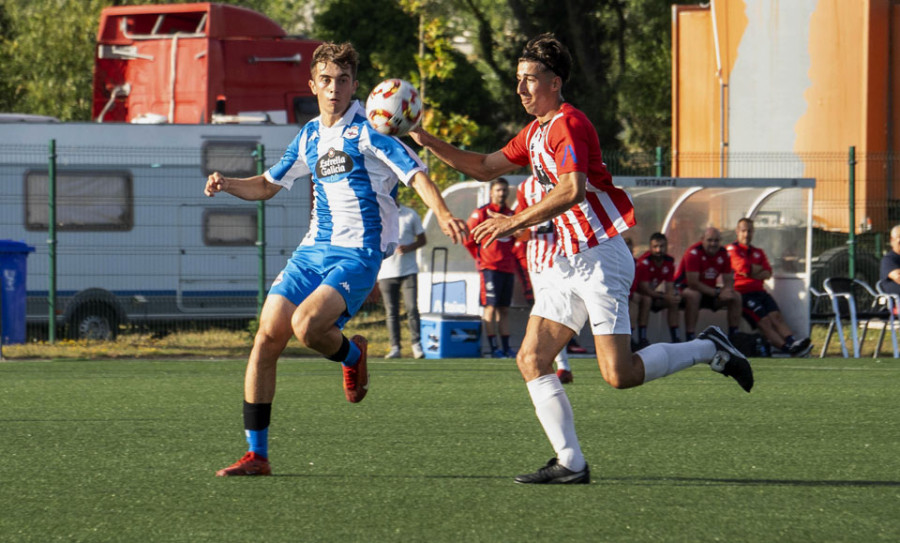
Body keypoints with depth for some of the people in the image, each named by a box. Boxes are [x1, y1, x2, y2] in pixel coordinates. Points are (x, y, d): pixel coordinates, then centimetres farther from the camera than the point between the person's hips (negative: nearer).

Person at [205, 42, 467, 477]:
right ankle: (256, 455, 2)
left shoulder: (366, 131, -8)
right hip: (313, 250, 7)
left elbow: (415, 173, -15)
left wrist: (443, 215, -32)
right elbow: (267, 185, 26)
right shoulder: (309, 137, 14)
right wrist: (227, 184, 7)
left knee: (305, 324, -29)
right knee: (267, 338, -4)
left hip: (357, 255, -7)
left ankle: (352, 354, 9)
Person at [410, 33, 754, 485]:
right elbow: (487, 168, 26)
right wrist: (429, 142, 16)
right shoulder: (535, 132, 18)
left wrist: (516, 222, -25)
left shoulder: (567, 124, -14)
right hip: (568, 261, 10)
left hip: (600, 257, -10)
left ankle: (708, 348, 7)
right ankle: (570, 463, -1)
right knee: (531, 360, 0)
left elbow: (573, 190, -27)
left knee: (619, 375, -14)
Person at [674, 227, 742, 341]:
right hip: (685, 288, -6)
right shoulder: (694, 253, -22)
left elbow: (728, 280, 0)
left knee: (736, 297, -9)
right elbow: (693, 283, -28)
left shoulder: (723, 254, -3)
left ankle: (734, 335, -3)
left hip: (709, 290, 6)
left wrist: (726, 290, -27)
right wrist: (717, 293, -30)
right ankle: (690, 337, -38)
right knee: (693, 295, -40)